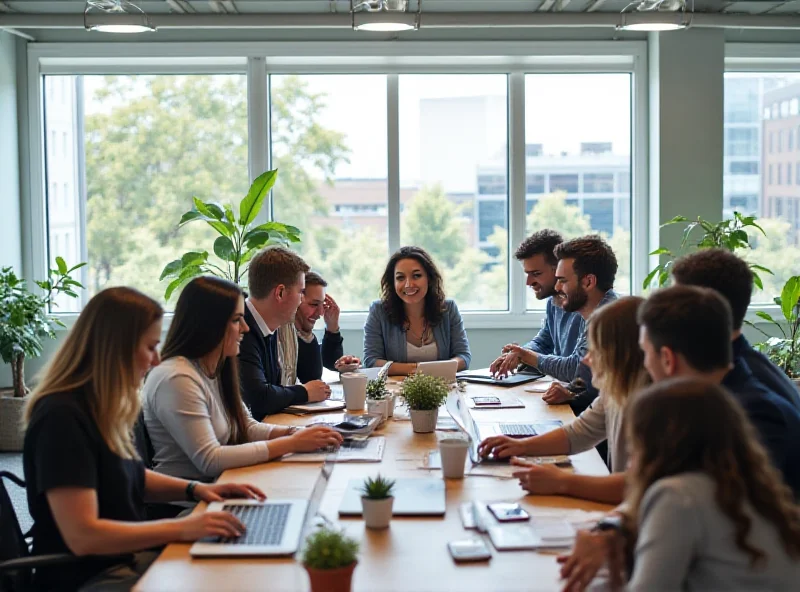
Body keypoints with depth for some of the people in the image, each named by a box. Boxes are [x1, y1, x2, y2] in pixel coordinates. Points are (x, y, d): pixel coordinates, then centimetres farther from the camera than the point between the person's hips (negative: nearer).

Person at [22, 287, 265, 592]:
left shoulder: (103, 407, 7)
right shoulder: (62, 417, -22)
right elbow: (82, 536, -27)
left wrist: (194, 489, 7)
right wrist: (181, 528, -26)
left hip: (128, 558, 9)